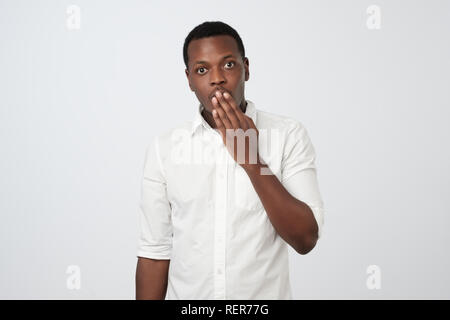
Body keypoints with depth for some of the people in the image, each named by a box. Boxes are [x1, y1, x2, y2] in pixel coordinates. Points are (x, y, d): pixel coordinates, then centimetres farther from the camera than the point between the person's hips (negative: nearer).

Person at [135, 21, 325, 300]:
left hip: (267, 295, -1)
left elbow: (306, 240, -15)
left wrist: (252, 161, -22)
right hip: (185, 295, 1)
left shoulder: (289, 135, -9)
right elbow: (155, 251, -3)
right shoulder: (163, 148, -6)